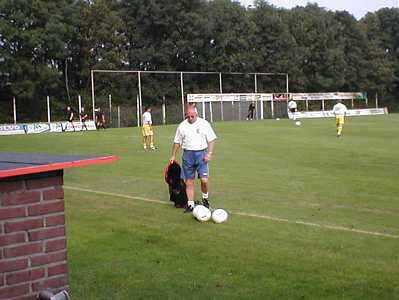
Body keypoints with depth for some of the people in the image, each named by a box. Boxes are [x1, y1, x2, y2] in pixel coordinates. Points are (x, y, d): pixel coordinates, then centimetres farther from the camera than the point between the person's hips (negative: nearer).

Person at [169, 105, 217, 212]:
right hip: (188, 154, 2)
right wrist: (173, 155, 12)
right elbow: (177, 142, 15)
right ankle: (190, 205, 11)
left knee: (204, 180, -11)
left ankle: (205, 198, 15)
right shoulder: (182, 126, 8)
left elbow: (212, 140, 0)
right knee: (189, 182, 3)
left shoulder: (204, 124, 1)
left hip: (201, 154, -2)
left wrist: (209, 153, -11)